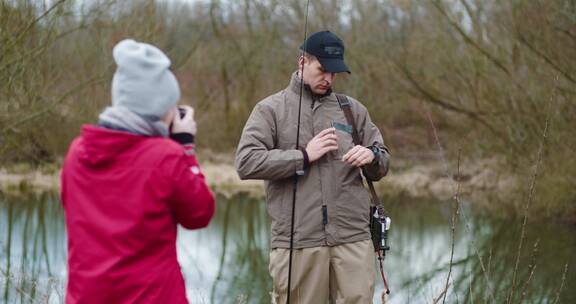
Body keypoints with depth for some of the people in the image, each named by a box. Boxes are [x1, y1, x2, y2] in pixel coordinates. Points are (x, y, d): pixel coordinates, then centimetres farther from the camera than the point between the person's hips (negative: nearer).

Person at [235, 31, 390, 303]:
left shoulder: (352, 109, 15)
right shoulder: (271, 109, 5)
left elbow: (381, 166, 18)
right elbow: (246, 162, -7)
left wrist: (372, 156, -6)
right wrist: (304, 156, -11)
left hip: (353, 238, 3)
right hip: (296, 241, -3)